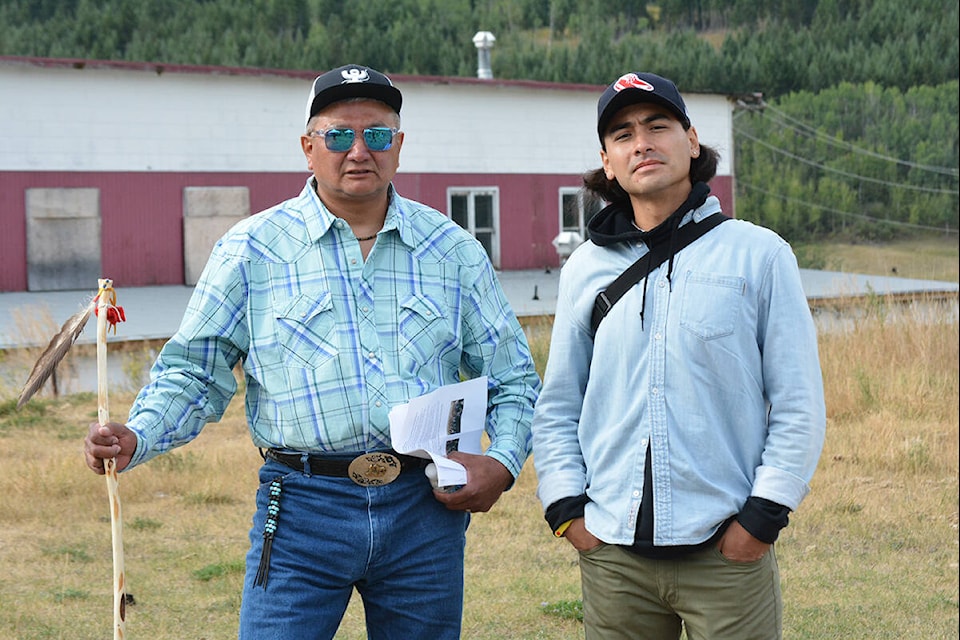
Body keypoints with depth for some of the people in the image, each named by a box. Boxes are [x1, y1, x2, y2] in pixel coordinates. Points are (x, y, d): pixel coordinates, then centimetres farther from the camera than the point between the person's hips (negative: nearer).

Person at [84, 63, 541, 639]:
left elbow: (514, 379, 14)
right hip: (303, 509, -2)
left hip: (427, 506, 2)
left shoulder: (455, 251, 8)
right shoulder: (252, 250, 3)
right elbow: (194, 371, 5)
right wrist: (136, 438, -13)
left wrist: (503, 462, -3)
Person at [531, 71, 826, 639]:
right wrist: (566, 507, 3)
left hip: (727, 552, -2)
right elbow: (557, 407, 15)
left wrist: (763, 515, -6)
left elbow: (799, 405, 0)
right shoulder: (586, 268, 11)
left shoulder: (758, 253, 3)